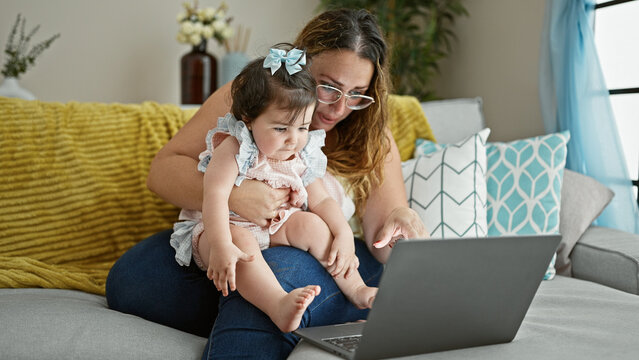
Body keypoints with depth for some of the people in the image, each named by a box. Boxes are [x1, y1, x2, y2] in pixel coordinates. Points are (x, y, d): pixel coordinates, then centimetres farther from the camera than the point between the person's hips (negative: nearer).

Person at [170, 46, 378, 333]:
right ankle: (280, 307, -53)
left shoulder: (302, 157, 0)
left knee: (312, 224, -13)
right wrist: (221, 246, -43)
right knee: (242, 242, -36)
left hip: (274, 228, 6)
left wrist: (345, 235, -9)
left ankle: (357, 290, -9)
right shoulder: (234, 148, -19)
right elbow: (215, 196, -30)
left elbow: (322, 200, 7)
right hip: (225, 228, -6)